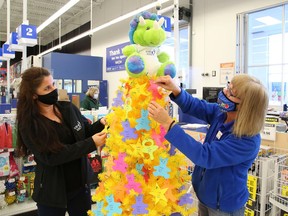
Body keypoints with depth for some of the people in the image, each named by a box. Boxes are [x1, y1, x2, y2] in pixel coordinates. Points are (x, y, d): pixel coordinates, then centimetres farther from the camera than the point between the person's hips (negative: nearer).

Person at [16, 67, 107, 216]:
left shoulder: (68, 108, -3)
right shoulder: (28, 123, -16)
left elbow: (86, 132, 8)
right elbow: (51, 157, -24)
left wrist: (101, 124, -15)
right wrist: (92, 144, -28)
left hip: (80, 184, 4)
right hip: (51, 192, -4)